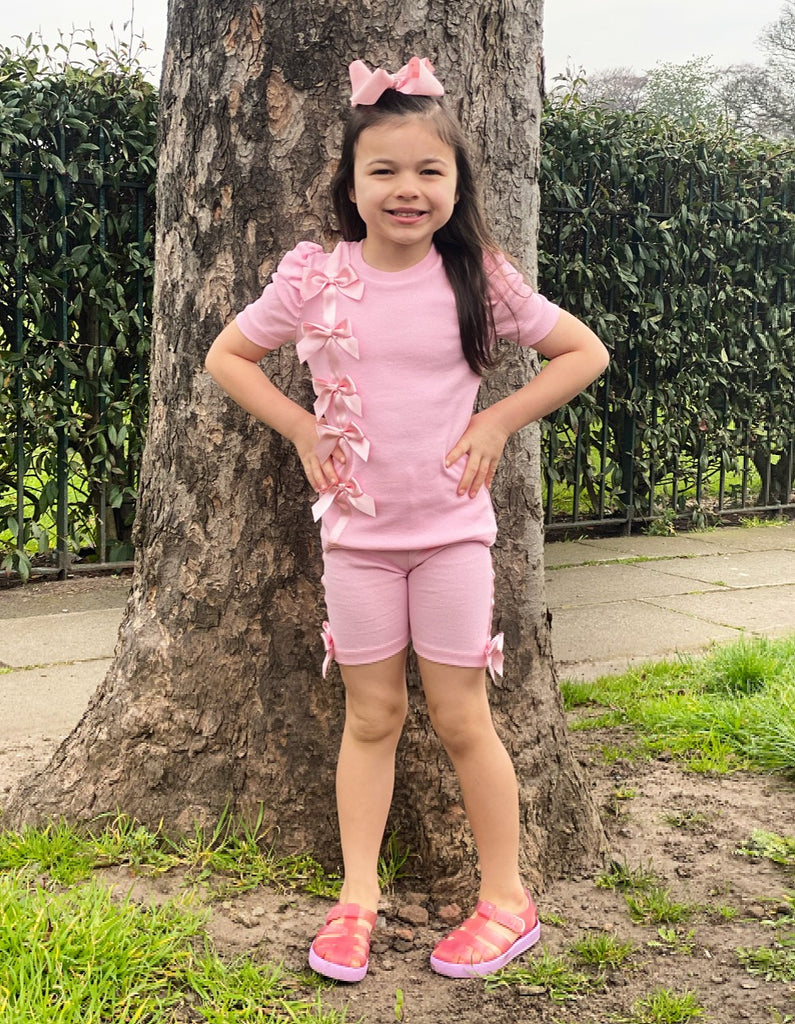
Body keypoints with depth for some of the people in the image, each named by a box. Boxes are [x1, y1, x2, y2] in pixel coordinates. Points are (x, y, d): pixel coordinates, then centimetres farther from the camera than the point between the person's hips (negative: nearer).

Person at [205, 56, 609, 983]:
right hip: (355, 529, 1)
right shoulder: (314, 281, -4)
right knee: (371, 715, 10)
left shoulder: (478, 280, -6)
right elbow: (226, 356, 10)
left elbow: (584, 353, 4)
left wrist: (498, 422, -5)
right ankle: (357, 896, 22)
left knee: (461, 718, 4)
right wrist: (302, 427, -1)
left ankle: (506, 898, 19)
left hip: (451, 526, -1)